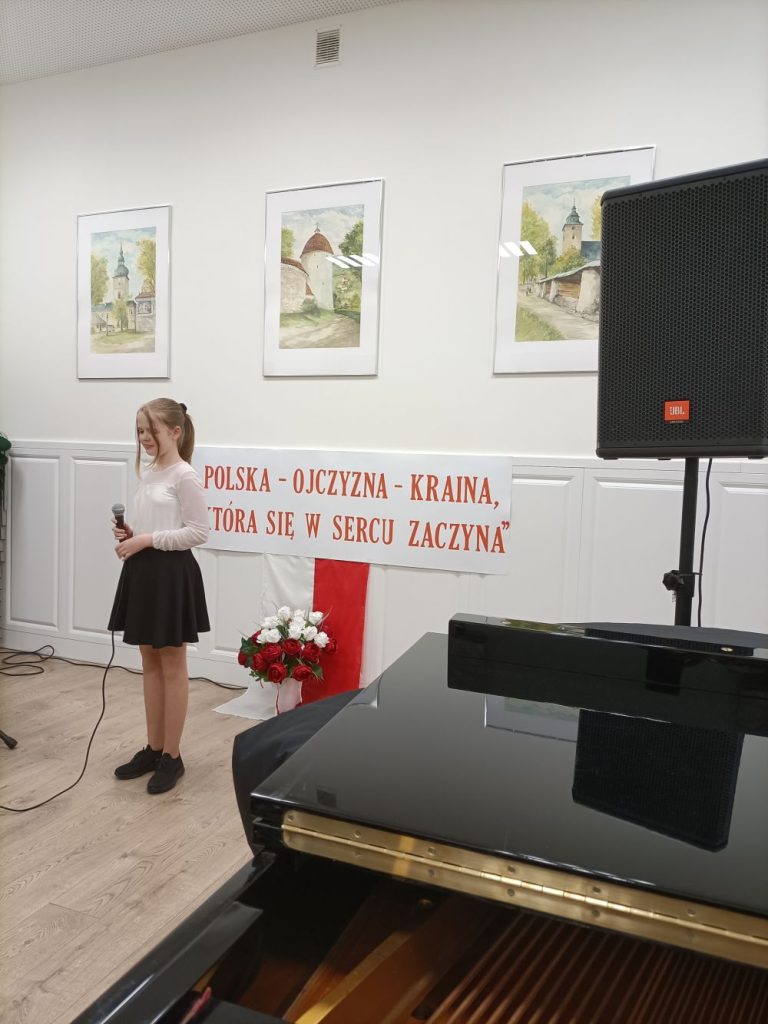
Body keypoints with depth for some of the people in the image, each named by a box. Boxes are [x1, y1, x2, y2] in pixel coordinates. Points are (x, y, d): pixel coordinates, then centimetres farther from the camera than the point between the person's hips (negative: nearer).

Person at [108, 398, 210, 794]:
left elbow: (198, 532, -17)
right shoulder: (145, 471, 11)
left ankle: (171, 756, 14)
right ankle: (153, 748, 27)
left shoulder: (184, 476, -14)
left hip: (172, 573, -8)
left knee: (172, 665, 2)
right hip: (142, 571, 8)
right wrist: (129, 534, 0)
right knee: (150, 662, 15)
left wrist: (147, 539, -19)